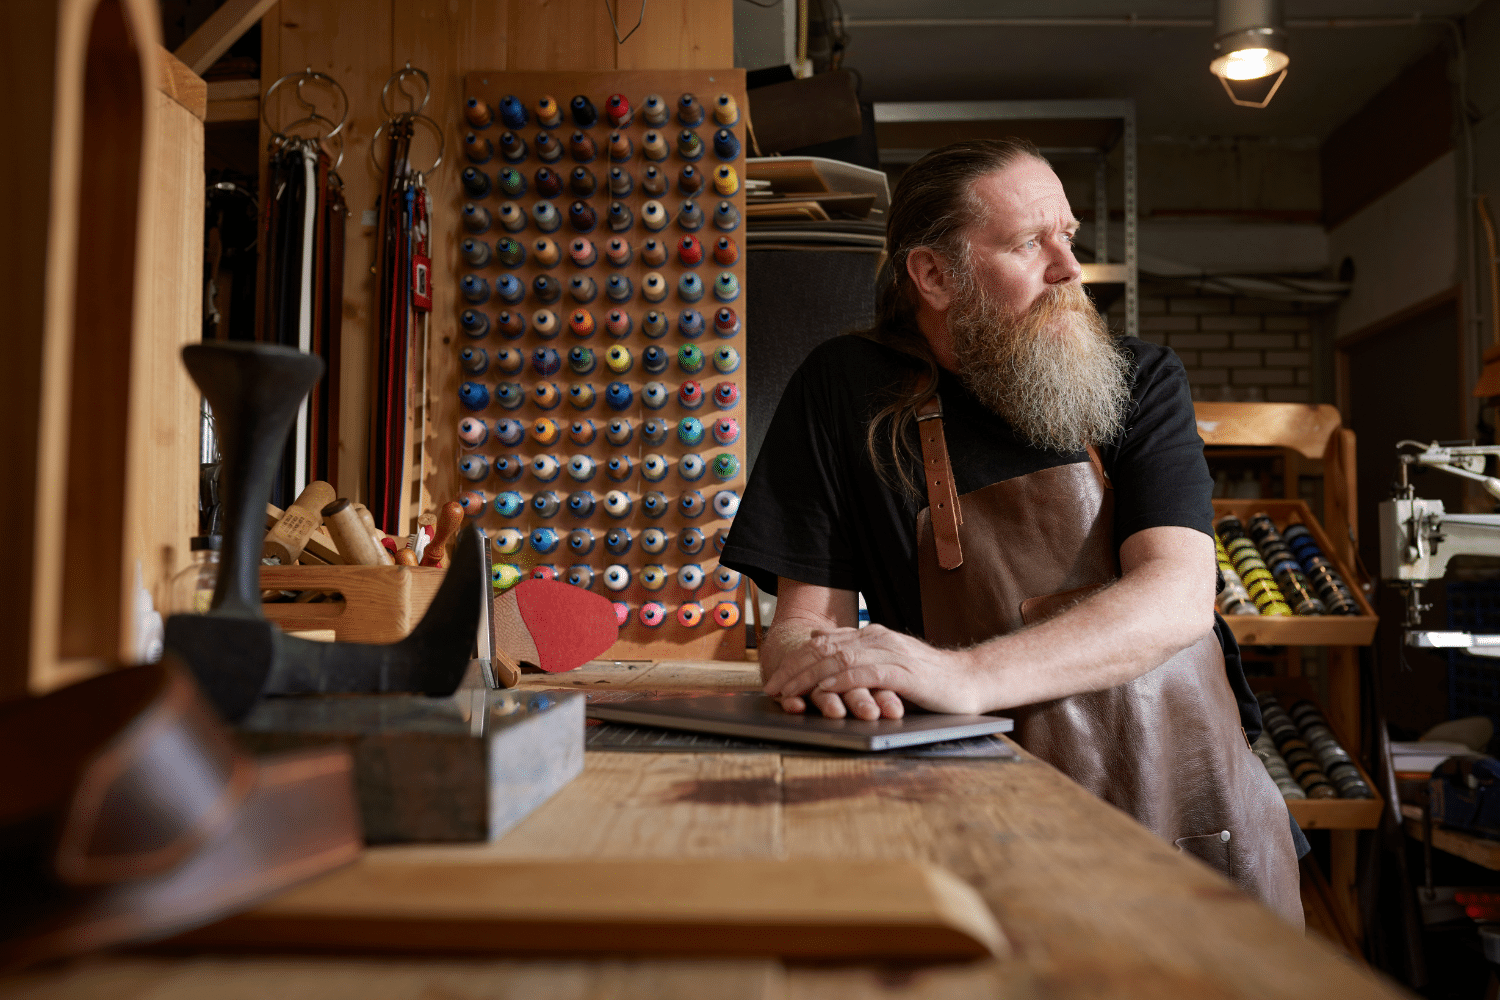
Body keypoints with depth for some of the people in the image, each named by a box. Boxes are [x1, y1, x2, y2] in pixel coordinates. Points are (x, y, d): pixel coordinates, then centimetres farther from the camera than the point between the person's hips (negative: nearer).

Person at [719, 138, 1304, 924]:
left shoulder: (1140, 381, 2)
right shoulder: (845, 392, -1)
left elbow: (1179, 598, -14)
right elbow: (802, 620, -1)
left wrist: (968, 676, -30)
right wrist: (817, 666, -26)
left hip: (1191, 811, 1)